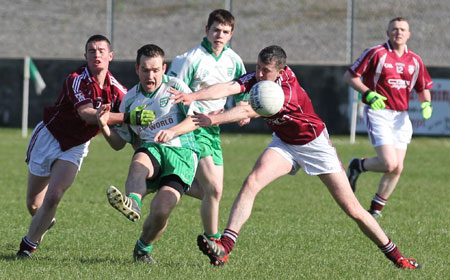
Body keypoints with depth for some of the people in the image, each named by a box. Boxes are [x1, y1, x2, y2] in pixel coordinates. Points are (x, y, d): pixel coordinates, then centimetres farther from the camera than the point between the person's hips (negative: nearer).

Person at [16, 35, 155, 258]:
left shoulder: (115, 88, -8)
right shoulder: (76, 80, -26)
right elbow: (86, 114, -42)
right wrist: (128, 118, -51)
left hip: (75, 147, 3)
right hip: (49, 137, -3)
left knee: (53, 197, -17)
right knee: (33, 204, 8)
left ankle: (29, 245, 1)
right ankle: (45, 221, 45)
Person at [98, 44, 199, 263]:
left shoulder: (175, 86, 8)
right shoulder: (130, 99, 16)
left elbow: (195, 119, -1)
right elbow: (119, 143, 18)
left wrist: (173, 131, -19)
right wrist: (104, 126, -3)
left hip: (181, 152, -3)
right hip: (150, 150, 3)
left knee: (162, 208, -23)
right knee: (138, 164, -37)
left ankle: (143, 248, 4)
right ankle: (132, 203, -67)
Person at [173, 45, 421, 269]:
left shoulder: (288, 89, -33)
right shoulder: (257, 77, -14)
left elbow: (249, 112, -40)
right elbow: (228, 88, -27)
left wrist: (213, 119, -42)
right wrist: (193, 96, -42)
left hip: (314, 144, -5)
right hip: (284, 144, 5)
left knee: (352, 209, -3)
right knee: (251, 182, -21)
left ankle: (394, 255, 14)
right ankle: (224, 248, -27)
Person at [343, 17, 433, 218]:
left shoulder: (415, 61, 10)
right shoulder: (376, 53, -5)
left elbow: (423, 89, 19)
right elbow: (349, 76, -4)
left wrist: (426, 103, -3)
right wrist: (368, 93, -18)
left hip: (401, 117, 5)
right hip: (378, 112, -5)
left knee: (397, 168, 1)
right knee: (389, 163, -19)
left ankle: (376, 209, 18)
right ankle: (357, 166, 11)